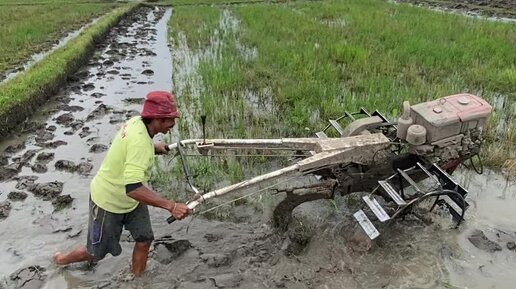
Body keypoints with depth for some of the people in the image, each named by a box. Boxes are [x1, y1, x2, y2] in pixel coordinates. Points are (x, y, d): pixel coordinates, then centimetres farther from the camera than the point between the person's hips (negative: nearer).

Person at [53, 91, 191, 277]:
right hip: (108, 202, -8)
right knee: (96, 252, 15)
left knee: (144, 240, 7)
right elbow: (133, 188, -46)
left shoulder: (137, 122, -11)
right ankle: (61, 260, 45)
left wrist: (153, 148, 0)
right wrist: (171, 206, -48)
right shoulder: (140, 140, -38)